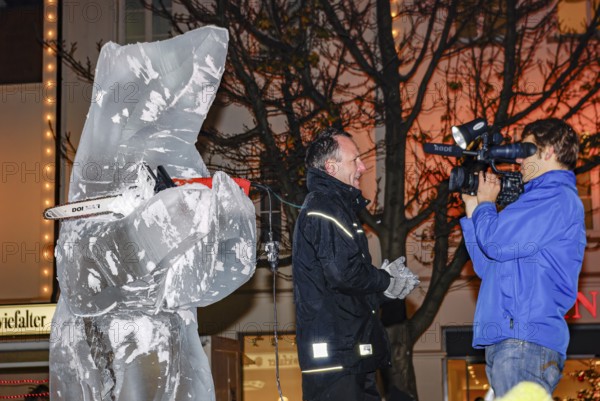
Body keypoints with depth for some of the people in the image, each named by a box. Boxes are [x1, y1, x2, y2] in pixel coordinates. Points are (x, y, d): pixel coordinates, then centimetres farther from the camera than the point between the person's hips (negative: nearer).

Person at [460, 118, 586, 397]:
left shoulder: (556, 197, -7)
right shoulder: (542, 199, 26)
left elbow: (496, 242, -16)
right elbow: (488, 266, 25)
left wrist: (484, 203, 4)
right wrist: (473, 208, 21)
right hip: (511, 341, 10)